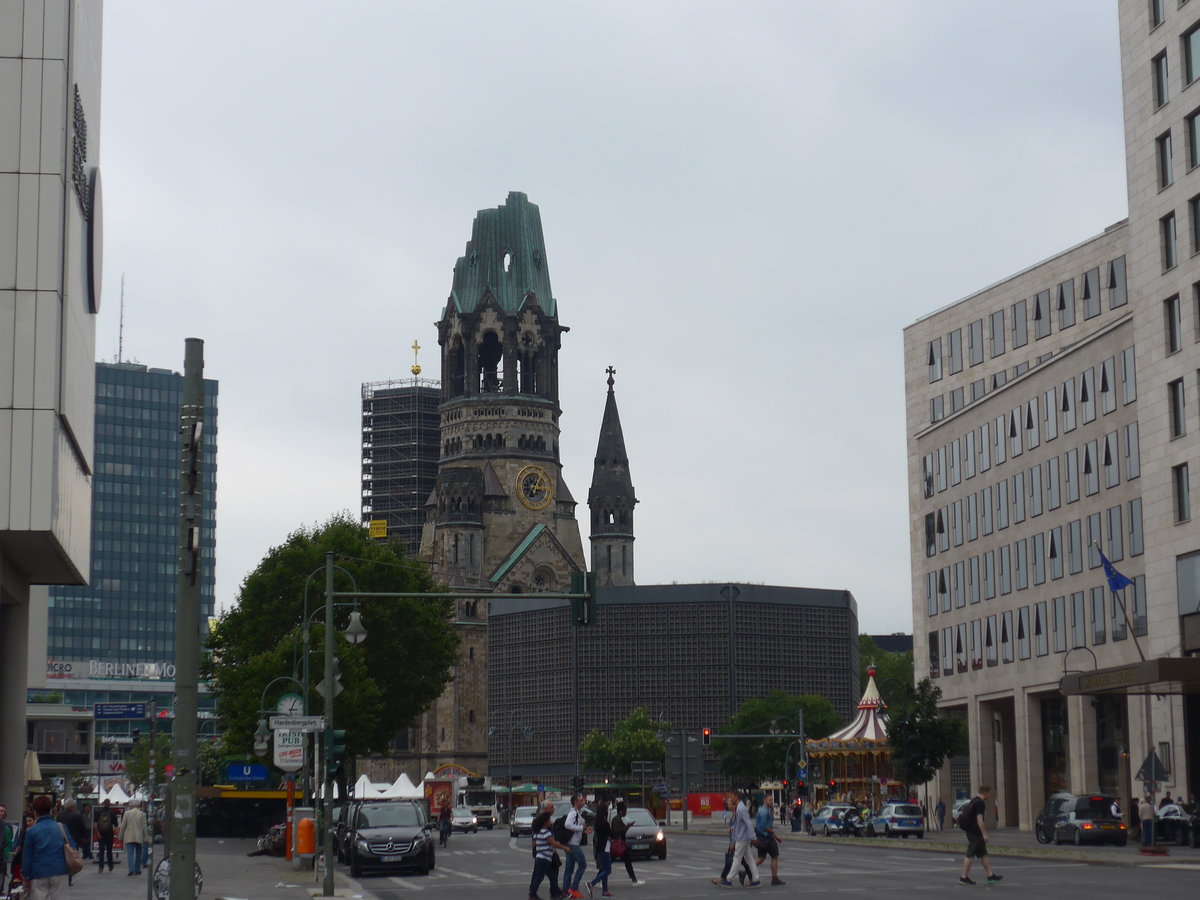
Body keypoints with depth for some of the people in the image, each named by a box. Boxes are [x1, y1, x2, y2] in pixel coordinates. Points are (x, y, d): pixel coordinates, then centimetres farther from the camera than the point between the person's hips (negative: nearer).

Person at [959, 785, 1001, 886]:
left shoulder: (974, 801, 15)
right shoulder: (980, 803, -16)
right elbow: (979, 819, -22)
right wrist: (984, 834, -20)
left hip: (971, 832, 10)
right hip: (975, 833, -10)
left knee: (983, 855, 13)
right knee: (970, 855, -6)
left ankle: (990, 875, 17)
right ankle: (964, 877, -3)